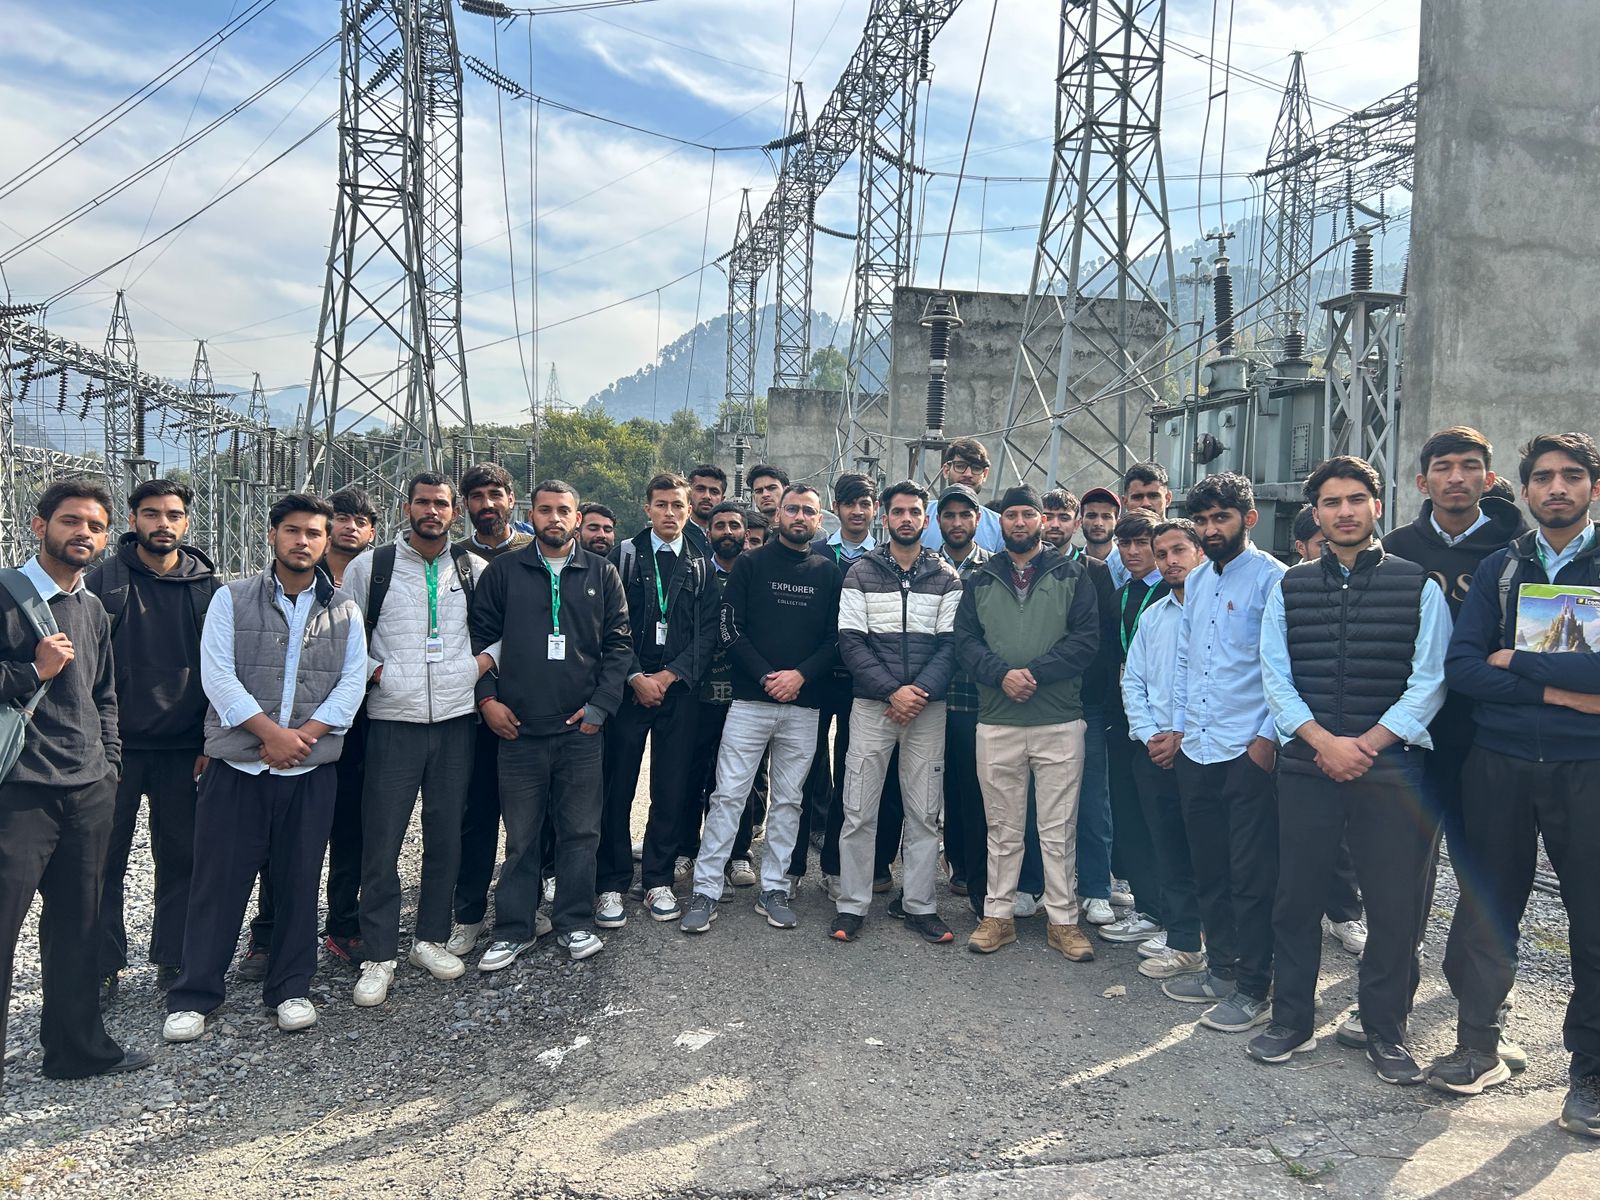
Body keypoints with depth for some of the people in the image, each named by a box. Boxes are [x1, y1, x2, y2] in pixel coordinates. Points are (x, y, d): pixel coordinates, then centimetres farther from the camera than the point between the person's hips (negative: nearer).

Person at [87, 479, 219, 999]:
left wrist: (212, 740, 1)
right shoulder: (104, 580, 0)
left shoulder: (207, 587, 4)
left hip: (182, 748, 1)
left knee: (180, 857, 8)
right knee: (106, 858, 6)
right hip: (117, 746, -1)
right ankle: (104, 964, 20)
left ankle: (172, 960, 21)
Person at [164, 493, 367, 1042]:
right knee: (219, 881, 4)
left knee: (299, 882, 8)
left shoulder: (344, 612, 8)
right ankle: (193, 995, 17)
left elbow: (352, 683, 0)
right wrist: (271, 732, -15)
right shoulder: (232, 599, 3)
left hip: (310, 771, 2)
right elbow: (217, 675, -6)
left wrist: (304, 736, -13)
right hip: (236, 766, -1)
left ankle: (291, 989, 22)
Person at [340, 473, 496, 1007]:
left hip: (456, 720, 2)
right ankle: (379, 956, 10)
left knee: (446, 836, 10)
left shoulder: (474, 569, 8)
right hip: (393, 721, -2)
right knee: (381, 841, -1)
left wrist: (488, 656, -3)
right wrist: (371, 670, -5)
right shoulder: (371, 567, 3)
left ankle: (430, 938, 25)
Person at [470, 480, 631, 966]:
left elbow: (619, 643, 6)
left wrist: (601, 704, -3)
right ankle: (513, 929, 20)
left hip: (581, 726, 1)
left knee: (581, 831, 7)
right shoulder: (503, 571, 6)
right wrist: (487, 697, -3)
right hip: (519, 727, 0)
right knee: (521, 836, 7)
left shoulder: (602, 574, 7)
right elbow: (479, 636, 6)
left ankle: (574, 922, 21)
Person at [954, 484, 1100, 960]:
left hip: (1060, 720, -2)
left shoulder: (1071, 574, 5)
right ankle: (998, 915, 21)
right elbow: (964, 639, 4)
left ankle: (1063, 920, 16)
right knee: (1002, 828, 11)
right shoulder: (981, 580, 11)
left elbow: (1087, 638, -4)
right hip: (996, 721, 2)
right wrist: (1001, 673, -13)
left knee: (1059, 829, 4)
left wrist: (1034, 672, -14)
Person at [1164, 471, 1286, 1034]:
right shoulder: (1196, 581, 14)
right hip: (1196, 750, 7)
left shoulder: (1271, 578, -8)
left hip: (1249, 751, -7)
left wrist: (1269, 737, -15)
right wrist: (1179, 725, 14)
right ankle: (1221, 969, 29)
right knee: (1208, 870, 15)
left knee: (1252, 878, 2)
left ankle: (1252, 990, 13)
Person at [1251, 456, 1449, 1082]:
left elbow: (1429, 681, -3)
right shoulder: (1289, 589, 7)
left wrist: (1367, 744, -12)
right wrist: (1325, 741, -11)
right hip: (1306, 767, 1)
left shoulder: (1419, 586, 3)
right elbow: (1275, 677, 2)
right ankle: (1292, 1021, 22)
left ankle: (1385, 1031, 22)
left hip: (1391, 767, -1)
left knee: (1395, 904, 5)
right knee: (1295, 898, 7)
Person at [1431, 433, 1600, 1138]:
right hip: (1499, 763, 2)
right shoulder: (1499, 568, 8)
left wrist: (1515, 662, -11)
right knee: (1486, 909, 9)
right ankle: (1478, 1049, 25)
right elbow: (1460, 667, -4)